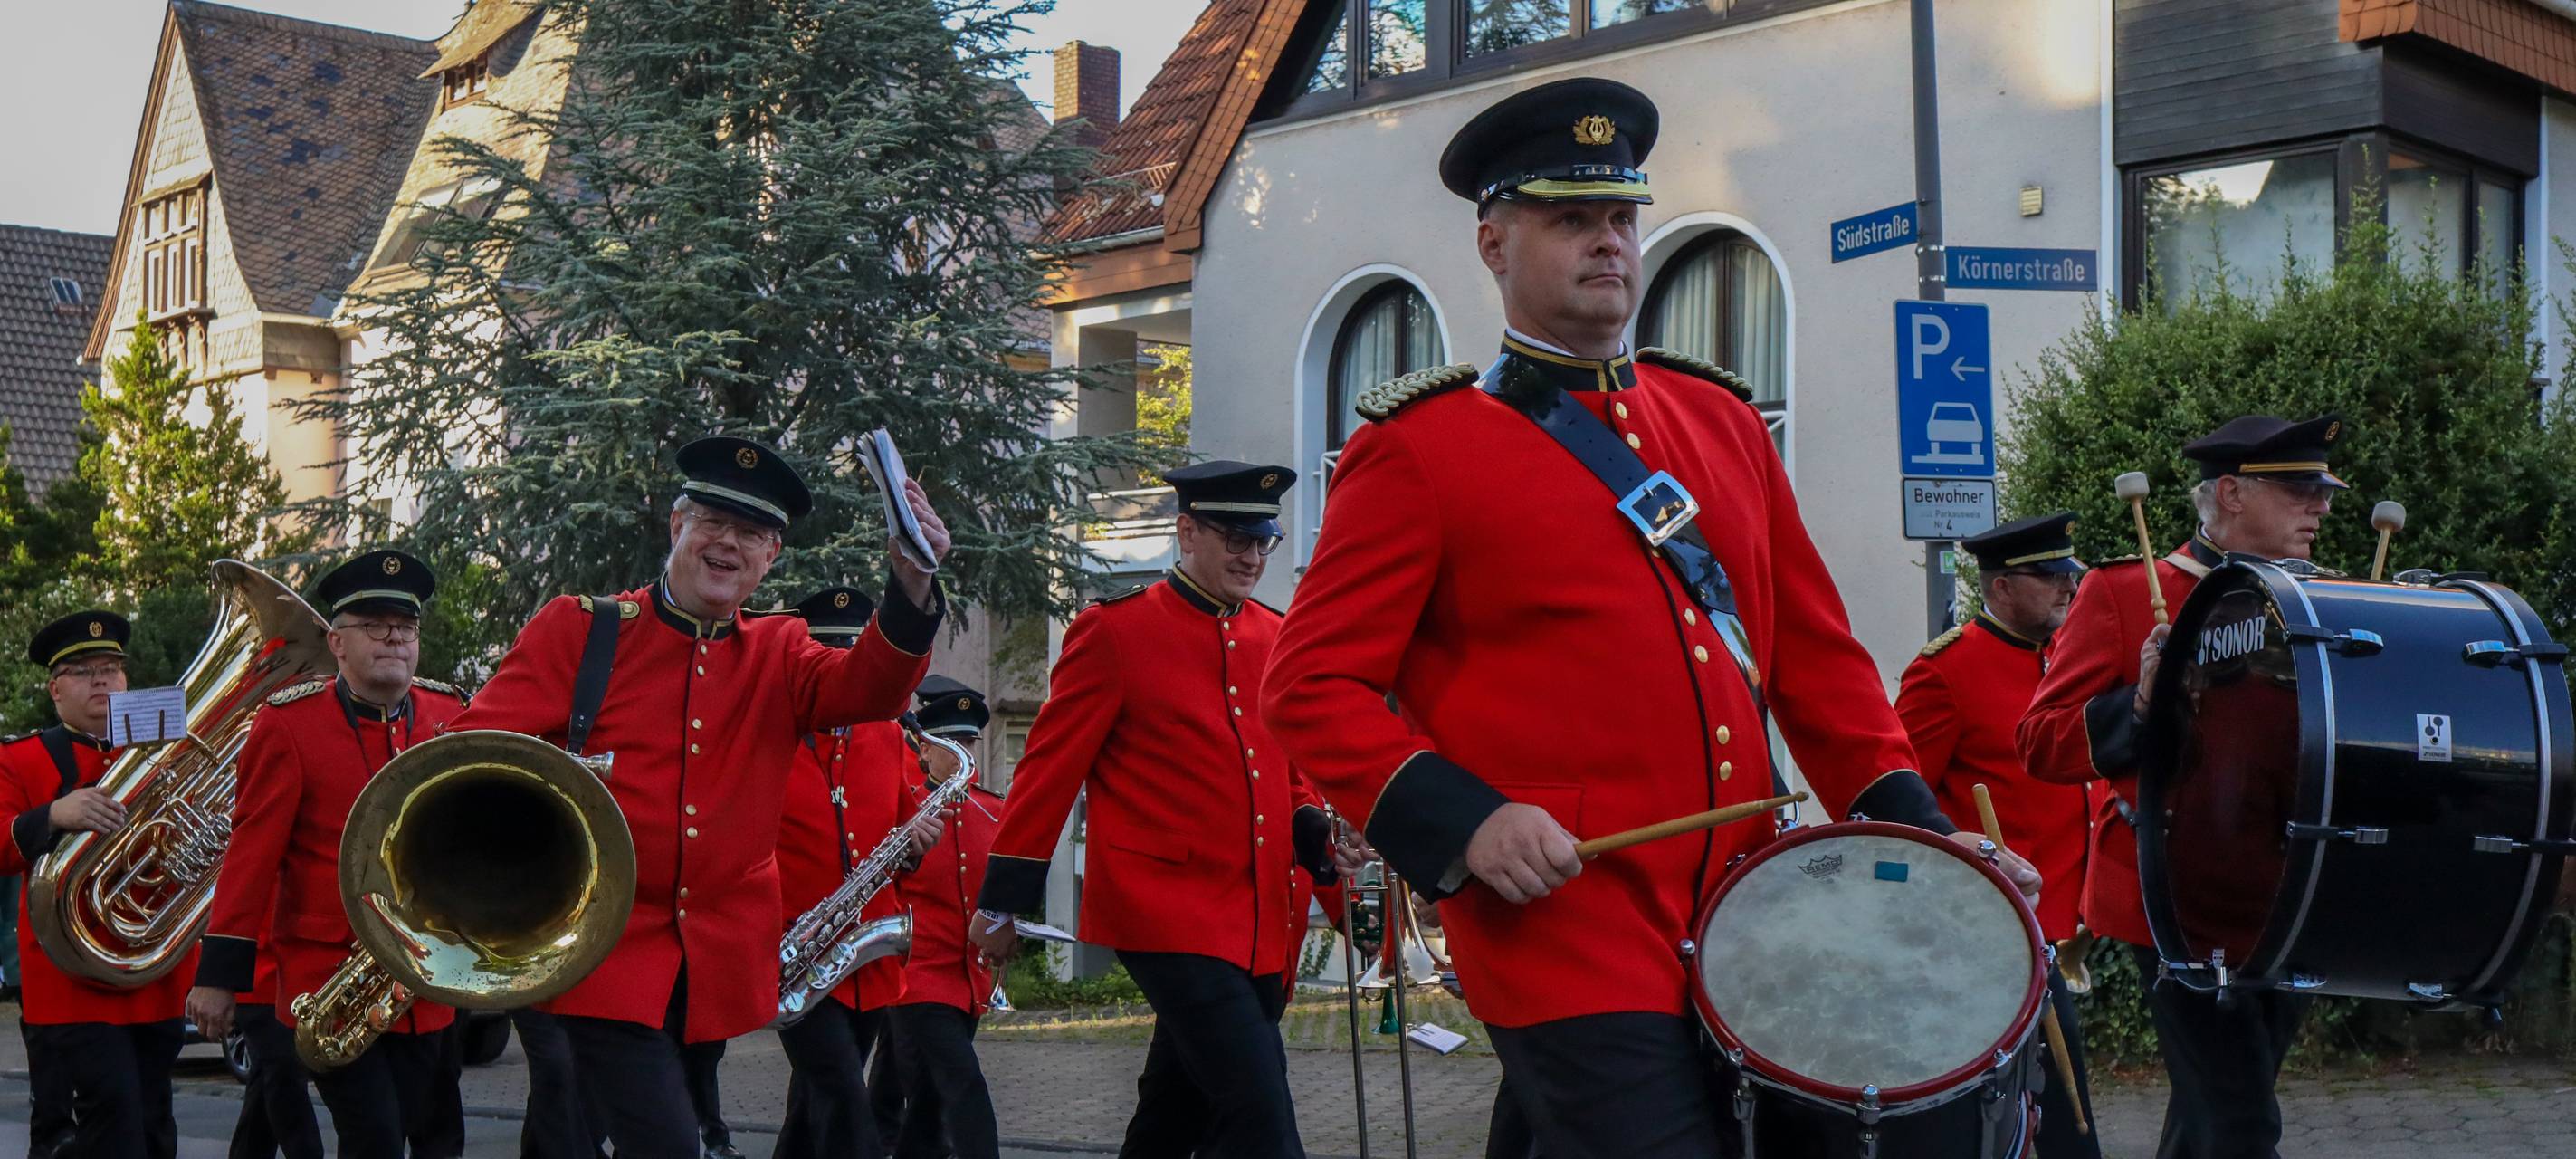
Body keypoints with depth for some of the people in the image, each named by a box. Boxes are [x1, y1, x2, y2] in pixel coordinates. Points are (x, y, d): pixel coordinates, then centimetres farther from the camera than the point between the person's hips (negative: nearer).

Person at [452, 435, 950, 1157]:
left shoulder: (779, 657, 8)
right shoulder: (578, 628, 0)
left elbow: (868, 687, -11)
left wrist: (913, 583, -30)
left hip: (718, 972, 4)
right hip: (605, 955, -4)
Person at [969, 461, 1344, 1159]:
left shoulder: (1278, 640, 12)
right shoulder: (1115, 630, -5)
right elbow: (1050, 767, -3)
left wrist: (1316, 832, -1)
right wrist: (1001, 898, -1)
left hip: (1259, 925, 6)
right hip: (1167, 911, -6)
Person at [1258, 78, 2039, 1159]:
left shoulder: (1722, 421, 14)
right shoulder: (1420, 450, -3)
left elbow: (1816, 653, 17)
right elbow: (1312, 686, -6)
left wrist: (1911, 823, 7)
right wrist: (1462, 821, -19)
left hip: (1741, 932, 6)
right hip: (1564, 934, -6)